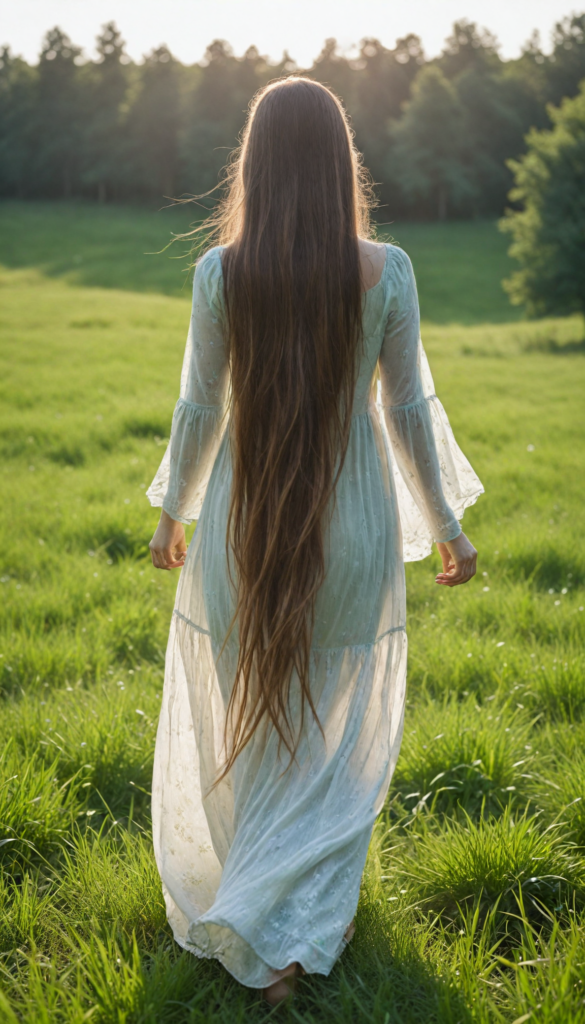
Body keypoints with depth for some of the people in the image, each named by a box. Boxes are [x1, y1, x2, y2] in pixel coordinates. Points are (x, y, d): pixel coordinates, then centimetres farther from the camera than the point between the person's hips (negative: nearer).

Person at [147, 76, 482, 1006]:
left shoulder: (220, 271, -10)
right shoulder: (387, 270, -10)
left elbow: (199, 406, -3)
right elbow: (407, 408, -5)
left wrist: (172, 513, 13)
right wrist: (446, 525, 8)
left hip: (245, 521, 1)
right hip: (355, 525, 0)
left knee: (244, 721, 19)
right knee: (339, 726, 20)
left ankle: (264, 940, 33)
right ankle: (311, 920, 20)